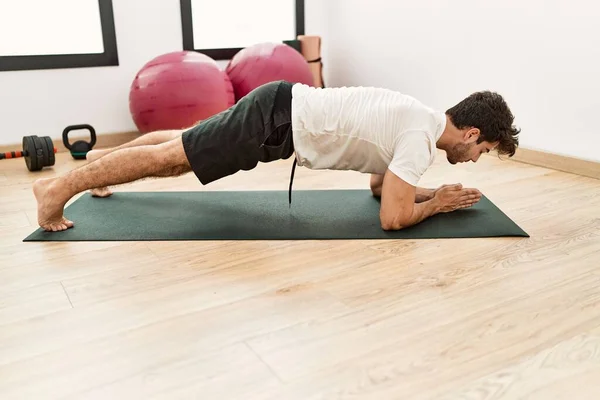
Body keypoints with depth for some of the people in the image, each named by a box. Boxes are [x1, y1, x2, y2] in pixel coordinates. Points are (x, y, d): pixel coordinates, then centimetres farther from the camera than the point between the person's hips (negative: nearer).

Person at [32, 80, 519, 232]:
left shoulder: (417, 119, 14)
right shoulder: (422, 135, -16)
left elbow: (381, 183, 25)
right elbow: (392, 217, -22)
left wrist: (429, 191, 17)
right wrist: (437, 203, -4)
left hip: (286, 108, 9)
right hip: (280, 117, -9)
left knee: (183, 147, 22)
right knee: (174, 156, -5)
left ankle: (103, 158, 40)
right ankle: (61, 185, 4)